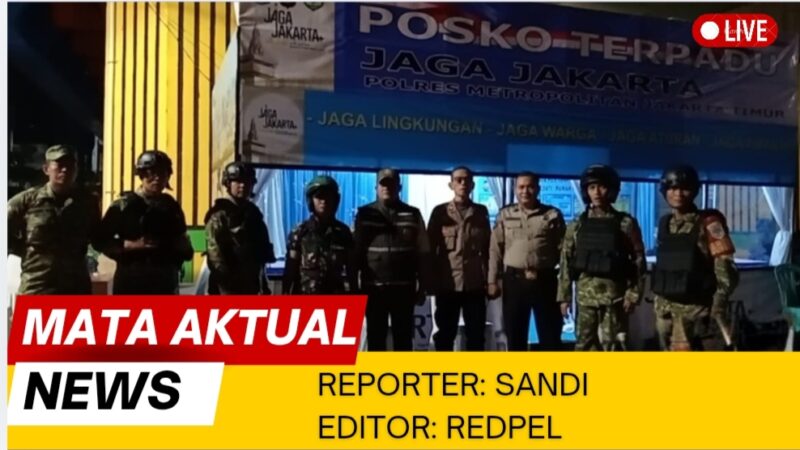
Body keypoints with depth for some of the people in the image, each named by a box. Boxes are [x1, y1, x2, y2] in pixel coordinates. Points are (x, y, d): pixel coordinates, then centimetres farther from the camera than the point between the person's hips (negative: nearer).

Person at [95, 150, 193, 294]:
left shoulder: (171, 206, 10)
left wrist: (184, 248, -3)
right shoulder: (124, 205, -3)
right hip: (131, 283, -4)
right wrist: (130, 245, -17)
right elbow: (101, 240, -4)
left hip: (164, 283, 5)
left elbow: (182, 240, 19)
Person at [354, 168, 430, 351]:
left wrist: (422, 288, 3)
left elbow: (422, 255, 5)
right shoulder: (364, 214, 4)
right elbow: (356, 251, 5)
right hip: (374, 288, 0)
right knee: (375, 337, 6)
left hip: (404, 288, 0)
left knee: (403, 337, 6)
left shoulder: (413, 215, 5)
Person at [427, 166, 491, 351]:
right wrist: (432, 280, -2)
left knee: (476, 334, 5)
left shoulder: (481, 212, 10)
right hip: (447, 283, -1)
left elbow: (487, 247, 10)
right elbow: (430, 248, 4)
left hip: (474, 283, 1)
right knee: (445, 334, 6)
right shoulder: (440, 212, 4)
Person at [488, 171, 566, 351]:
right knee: (515, 334, 8)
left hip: (544, 280, -1)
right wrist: (493, 281, 1)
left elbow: (563, 250, 2)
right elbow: (495, 250, 7)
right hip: (514, 280, 2)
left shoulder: (553, 215, 3)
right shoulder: (505, 215, 8)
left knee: (550, 333, 2)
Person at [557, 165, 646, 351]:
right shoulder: (577, 224, 6)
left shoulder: (626, 223, 0)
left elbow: (638, 259, -1)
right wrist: (564, 295, 3)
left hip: (614, 294, -2)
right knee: (585, 345, 6)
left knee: (612, 347, 2)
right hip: (585, 294, 2)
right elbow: (566, 261, 7)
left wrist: (634, 293, -7)